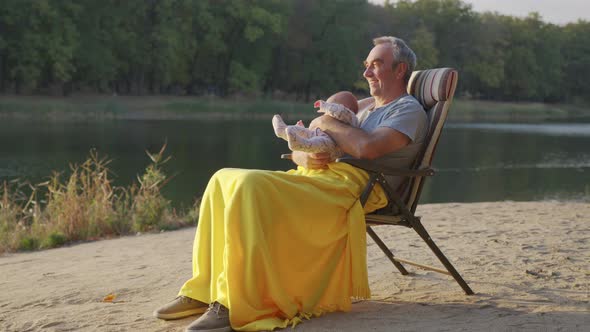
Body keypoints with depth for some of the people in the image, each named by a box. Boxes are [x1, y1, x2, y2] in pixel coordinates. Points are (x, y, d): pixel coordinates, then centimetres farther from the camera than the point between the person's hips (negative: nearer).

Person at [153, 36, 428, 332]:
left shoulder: (409, 110, 4)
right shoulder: (362, 106, 29)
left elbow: (367, 147, -19)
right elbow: (295, 150, 22)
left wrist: (326, 124, -3)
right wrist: (304, 156, -3)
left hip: (352, 186, -9)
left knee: (249, 184, -29)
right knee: (224, 179, -2)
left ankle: (235, 307, -31)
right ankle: (205, 290, -5)